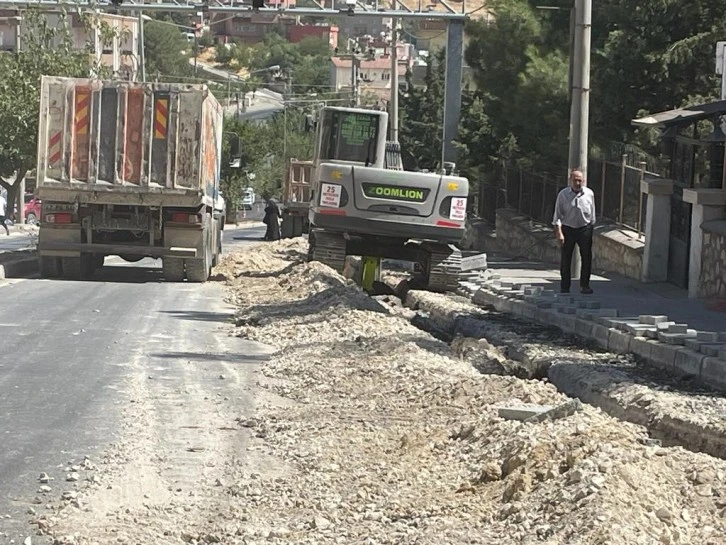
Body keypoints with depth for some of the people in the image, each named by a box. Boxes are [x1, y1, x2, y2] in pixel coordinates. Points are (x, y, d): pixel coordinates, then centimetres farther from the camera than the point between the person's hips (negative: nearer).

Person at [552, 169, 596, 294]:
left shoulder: (589, 194, -1)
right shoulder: (563, 195, -8)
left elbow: (592, 215, 9)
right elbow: (557, 216, -7)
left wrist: (591, 230, 9)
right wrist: (559, 232, -14)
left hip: (585, 229, 1)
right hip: (567, 229, -1)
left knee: (587, 258, 2)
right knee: (565, 259, 5)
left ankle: (584, 285, 15)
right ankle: (564, 287, 15)